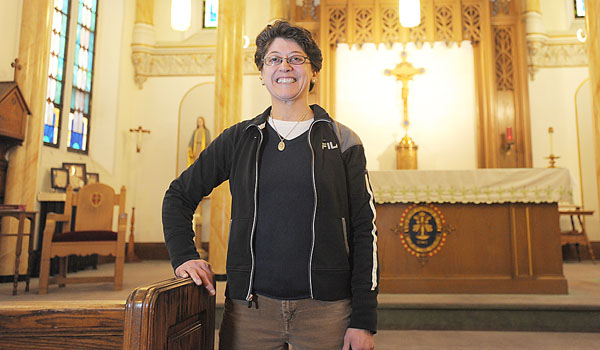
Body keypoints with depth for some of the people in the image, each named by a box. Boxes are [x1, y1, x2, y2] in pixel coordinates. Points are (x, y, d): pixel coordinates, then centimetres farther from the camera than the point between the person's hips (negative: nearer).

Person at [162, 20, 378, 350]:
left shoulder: (342, 141, 2)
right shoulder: (238, 139, 6)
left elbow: (364, 231, -1)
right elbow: (179, 195, 15)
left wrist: (364, 320, -5)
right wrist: (184, 257, 1)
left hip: (326, 310, -1)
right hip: (248, 306, 1)